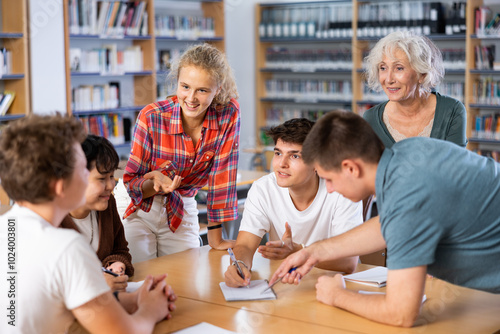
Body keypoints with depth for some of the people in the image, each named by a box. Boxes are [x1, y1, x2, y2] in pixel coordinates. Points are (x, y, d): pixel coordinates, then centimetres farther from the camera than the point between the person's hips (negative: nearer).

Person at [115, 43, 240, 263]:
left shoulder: (228, 114, -18)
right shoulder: (152, 117, -23)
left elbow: (222, 177, -13)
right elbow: (131, 182, -14)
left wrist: (215, 237, -12)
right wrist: (156, 183, -36)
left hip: (182, 211, 2)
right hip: (139, 210, -2)